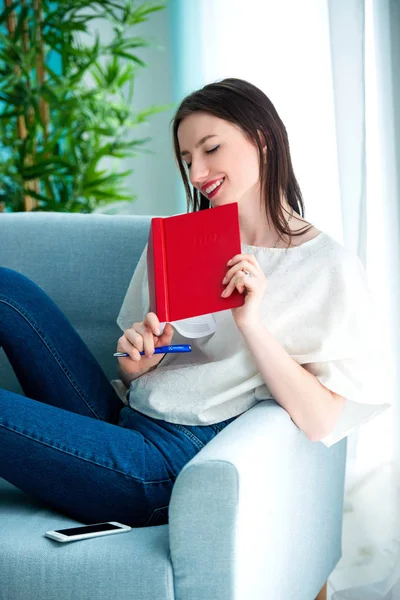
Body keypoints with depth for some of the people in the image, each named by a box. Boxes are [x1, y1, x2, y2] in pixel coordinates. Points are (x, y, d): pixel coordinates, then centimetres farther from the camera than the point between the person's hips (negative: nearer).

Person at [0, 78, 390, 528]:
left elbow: (322, 422, -9)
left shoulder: (332, 270, -1)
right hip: (122, 420, 7)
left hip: (173, 460, -7)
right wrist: (137, 363, -4)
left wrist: (251, 322, -17)